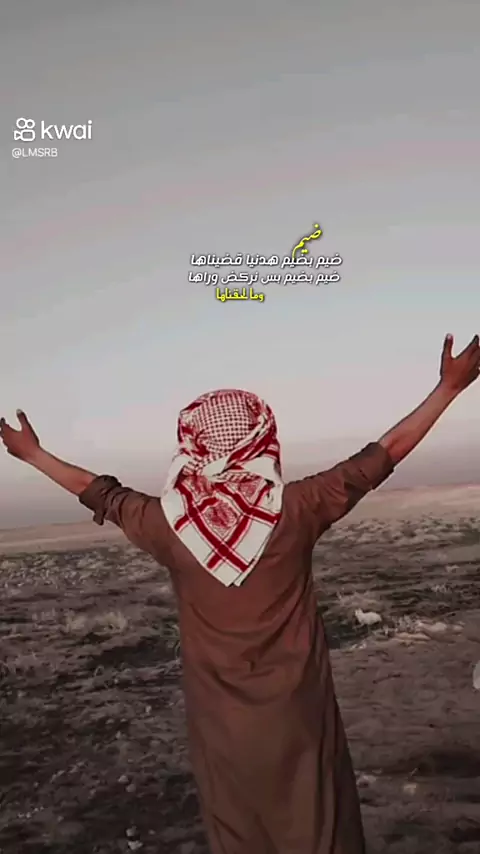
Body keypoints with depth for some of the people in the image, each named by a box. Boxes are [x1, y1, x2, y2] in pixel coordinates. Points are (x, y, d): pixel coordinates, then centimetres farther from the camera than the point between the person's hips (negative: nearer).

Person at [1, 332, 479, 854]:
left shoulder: (168, 523, -15)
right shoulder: (295, 509, -19)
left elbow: (96, 492, 2)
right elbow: (387, 452, -11)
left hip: (220, 723, 2)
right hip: (297, 713, -1)